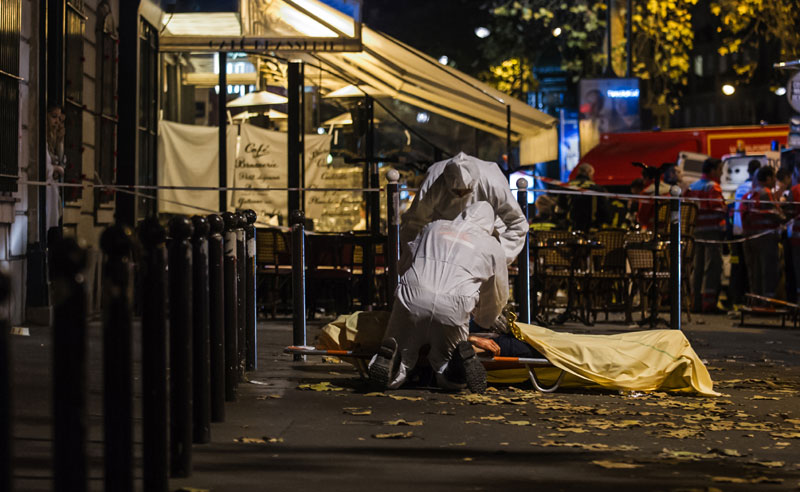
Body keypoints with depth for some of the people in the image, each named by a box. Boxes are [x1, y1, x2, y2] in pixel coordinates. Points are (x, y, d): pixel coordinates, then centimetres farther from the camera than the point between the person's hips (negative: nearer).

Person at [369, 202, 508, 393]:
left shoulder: (434, 227, 26)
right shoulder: (493, 247, 21)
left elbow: (404, 267, 31)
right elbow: (499, 298, 32)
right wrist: (483, 321, 52)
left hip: (411, 299, 1)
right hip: (452, 309, -1)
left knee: (390, 380, 14)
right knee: (451, 380, 19)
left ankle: (389, 355, -20)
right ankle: (462, 357, -14)